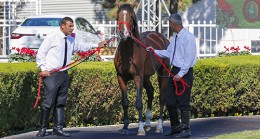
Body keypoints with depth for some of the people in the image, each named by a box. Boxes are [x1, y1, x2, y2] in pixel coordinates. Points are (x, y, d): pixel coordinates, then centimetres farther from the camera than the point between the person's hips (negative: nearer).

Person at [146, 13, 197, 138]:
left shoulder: (188, 37, -17)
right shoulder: (175, 37, 11)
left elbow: (189, 58, -20)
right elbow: (169, 53, 23)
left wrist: (181, 74, -21)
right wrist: (155, 51, 21)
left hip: (184, 72, -9)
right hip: (174, 71, 9)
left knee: (183, 102, -3)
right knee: (170, 101, 13)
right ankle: (175, 127, 27)